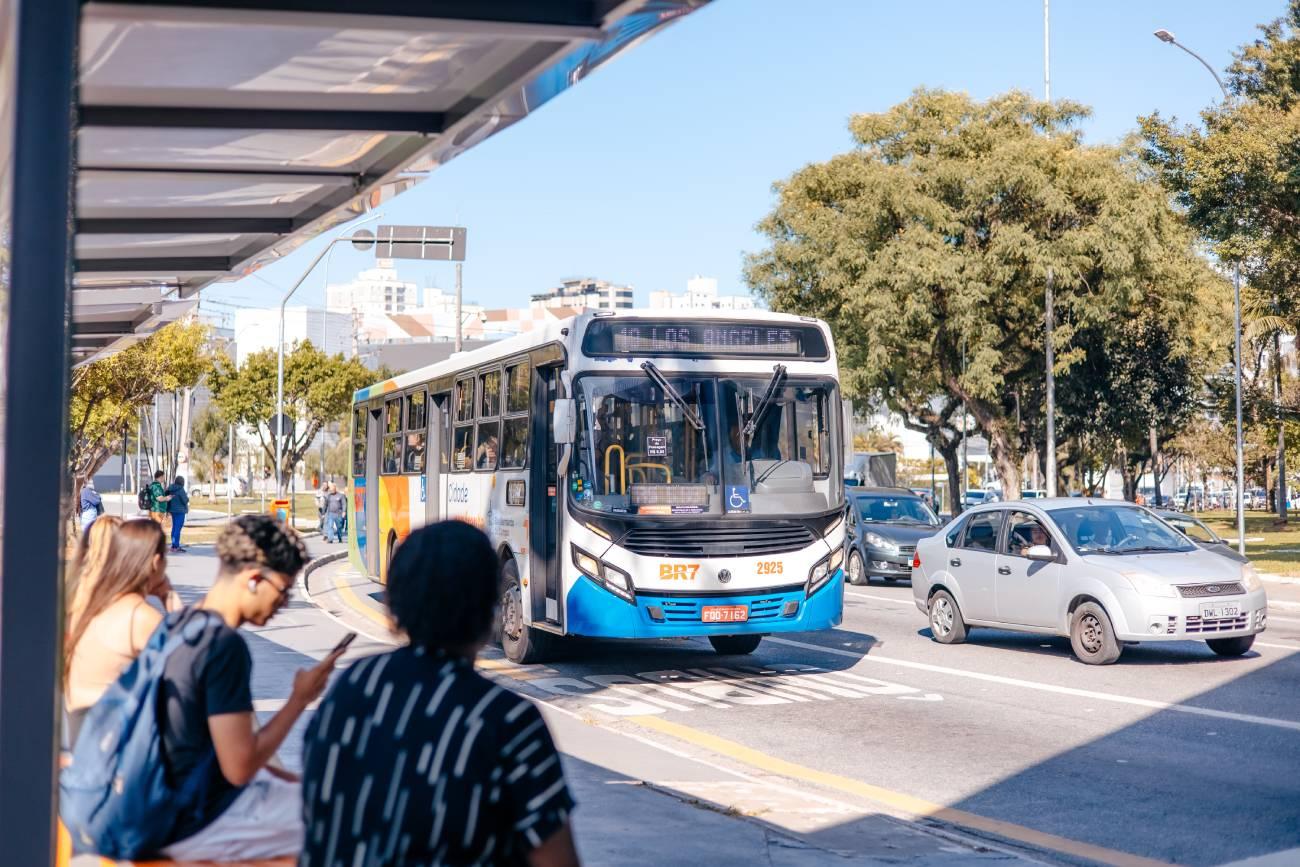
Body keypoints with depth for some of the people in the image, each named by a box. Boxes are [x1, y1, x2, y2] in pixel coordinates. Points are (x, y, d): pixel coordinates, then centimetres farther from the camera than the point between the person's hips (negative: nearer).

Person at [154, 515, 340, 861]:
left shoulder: (177, 625, 6)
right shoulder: (225, 644, -22)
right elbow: (239, 768, -23)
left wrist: (291, 779, 13)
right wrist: (300, 699, -13)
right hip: (199, 826, -10)